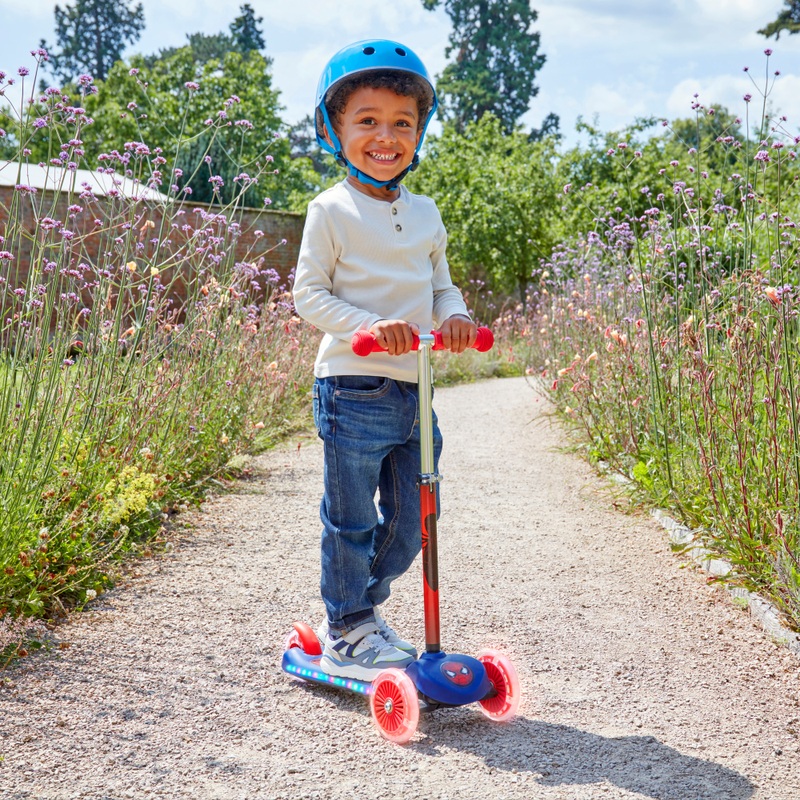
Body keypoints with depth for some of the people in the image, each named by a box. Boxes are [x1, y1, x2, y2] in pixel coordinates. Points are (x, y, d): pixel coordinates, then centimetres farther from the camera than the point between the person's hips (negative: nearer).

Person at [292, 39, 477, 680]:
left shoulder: (424, 212, 12)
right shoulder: (332, 211, -5)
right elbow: (309, 293, -7)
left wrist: (453, 315, -4)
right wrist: (367, 326, -22)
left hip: (416, 390, 6)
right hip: (355, 388, -6)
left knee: (409, 524, 12)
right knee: (351, 520, 3)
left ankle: (362, 610, 32)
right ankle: (347, 634, 20)